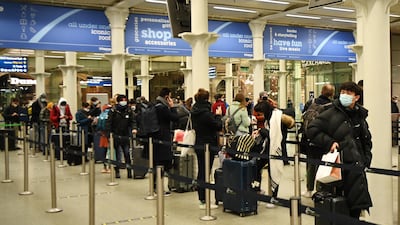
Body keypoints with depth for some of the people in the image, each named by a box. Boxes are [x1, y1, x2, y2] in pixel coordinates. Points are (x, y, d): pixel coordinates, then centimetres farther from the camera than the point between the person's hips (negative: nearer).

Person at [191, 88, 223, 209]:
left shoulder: (194, 112, 7)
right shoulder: (206, 113, -21)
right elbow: (218, 126, -16)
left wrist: (215, 115, 12)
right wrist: (218, 115, 1)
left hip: (198, 145, 9)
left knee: (201, 171, 15)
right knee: (205, 172, -3)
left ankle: (201, 199, 24)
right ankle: (204, 201, 2)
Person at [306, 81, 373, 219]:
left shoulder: (360, 115, 12)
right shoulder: (331, 113, -7)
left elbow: (366, 139, 23)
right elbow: (312, 130, -11)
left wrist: (367, 157, 12)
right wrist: (329, 142, -16)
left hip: (356, 164, 6)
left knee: (358, 202, 8)